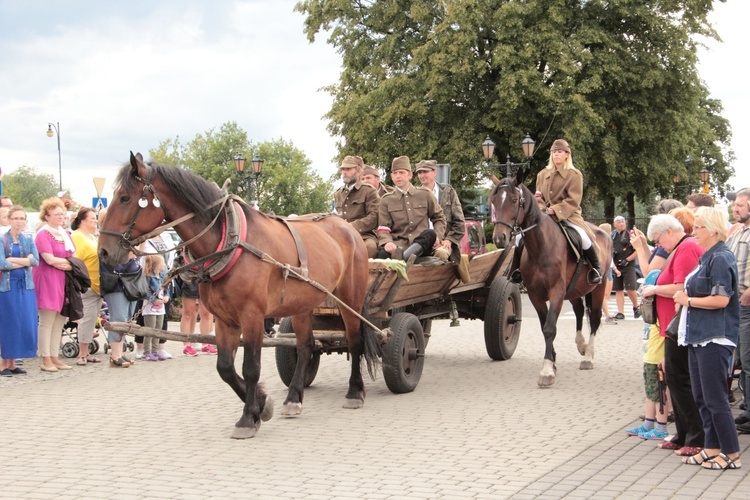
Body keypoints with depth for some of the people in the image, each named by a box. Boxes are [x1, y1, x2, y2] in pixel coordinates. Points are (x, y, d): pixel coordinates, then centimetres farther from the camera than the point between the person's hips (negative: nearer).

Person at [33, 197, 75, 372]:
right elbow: (50, 259, -17)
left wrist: (64, 264, -5)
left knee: (59, 322, 8)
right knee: (47, 321, -5)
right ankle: (46, 360, -1)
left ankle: (54, 357, 14)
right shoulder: (43, 235, -9)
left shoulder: (65, 234, 17)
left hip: (64, 281, 8)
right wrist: (69, 261, -4)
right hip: (47, 281, -8)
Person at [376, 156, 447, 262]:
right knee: (383, 253, -34)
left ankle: (403, 256, -53)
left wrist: (437, 236, 1)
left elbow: (439, 218, 22)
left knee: (430, 233, -36)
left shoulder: (425, 195, 16)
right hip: (398, 245, 0)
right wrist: (387, 242, -16)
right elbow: (383, 228, 7)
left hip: (422, 242, 0)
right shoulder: (386, 201, 15)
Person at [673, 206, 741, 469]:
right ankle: (712, 448, 20)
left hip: (715, 338, -10)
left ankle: (731, 454, 1)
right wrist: (686, 298, 9)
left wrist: (688, 300, -12)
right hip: (698, 336, 10)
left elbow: (721, 299, -22)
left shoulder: (721, 258, -14)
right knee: (701, 397, 13)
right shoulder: (707, 258, 16)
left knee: (715, 398, -6)